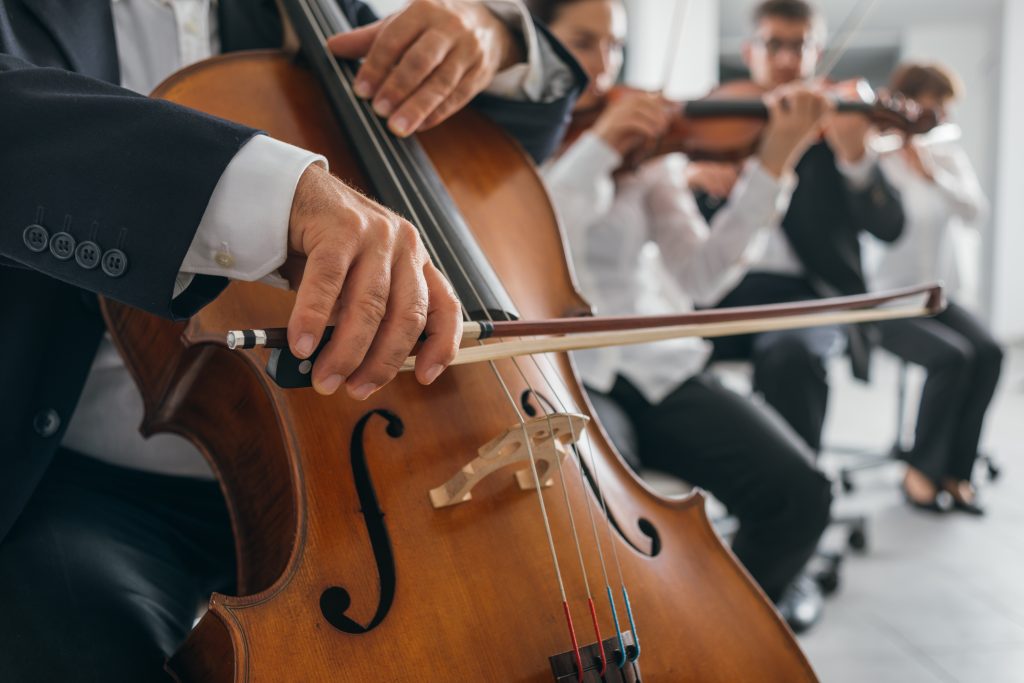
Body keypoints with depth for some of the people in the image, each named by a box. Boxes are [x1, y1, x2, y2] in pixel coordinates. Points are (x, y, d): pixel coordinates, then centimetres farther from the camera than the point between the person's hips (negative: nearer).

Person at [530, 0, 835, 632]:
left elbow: (699, 278, -2)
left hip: (652, 365, 3)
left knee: (798, 492, -17)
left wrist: (772, 167, -11)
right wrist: (596, 147, -18)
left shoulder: (642, 153, 10)